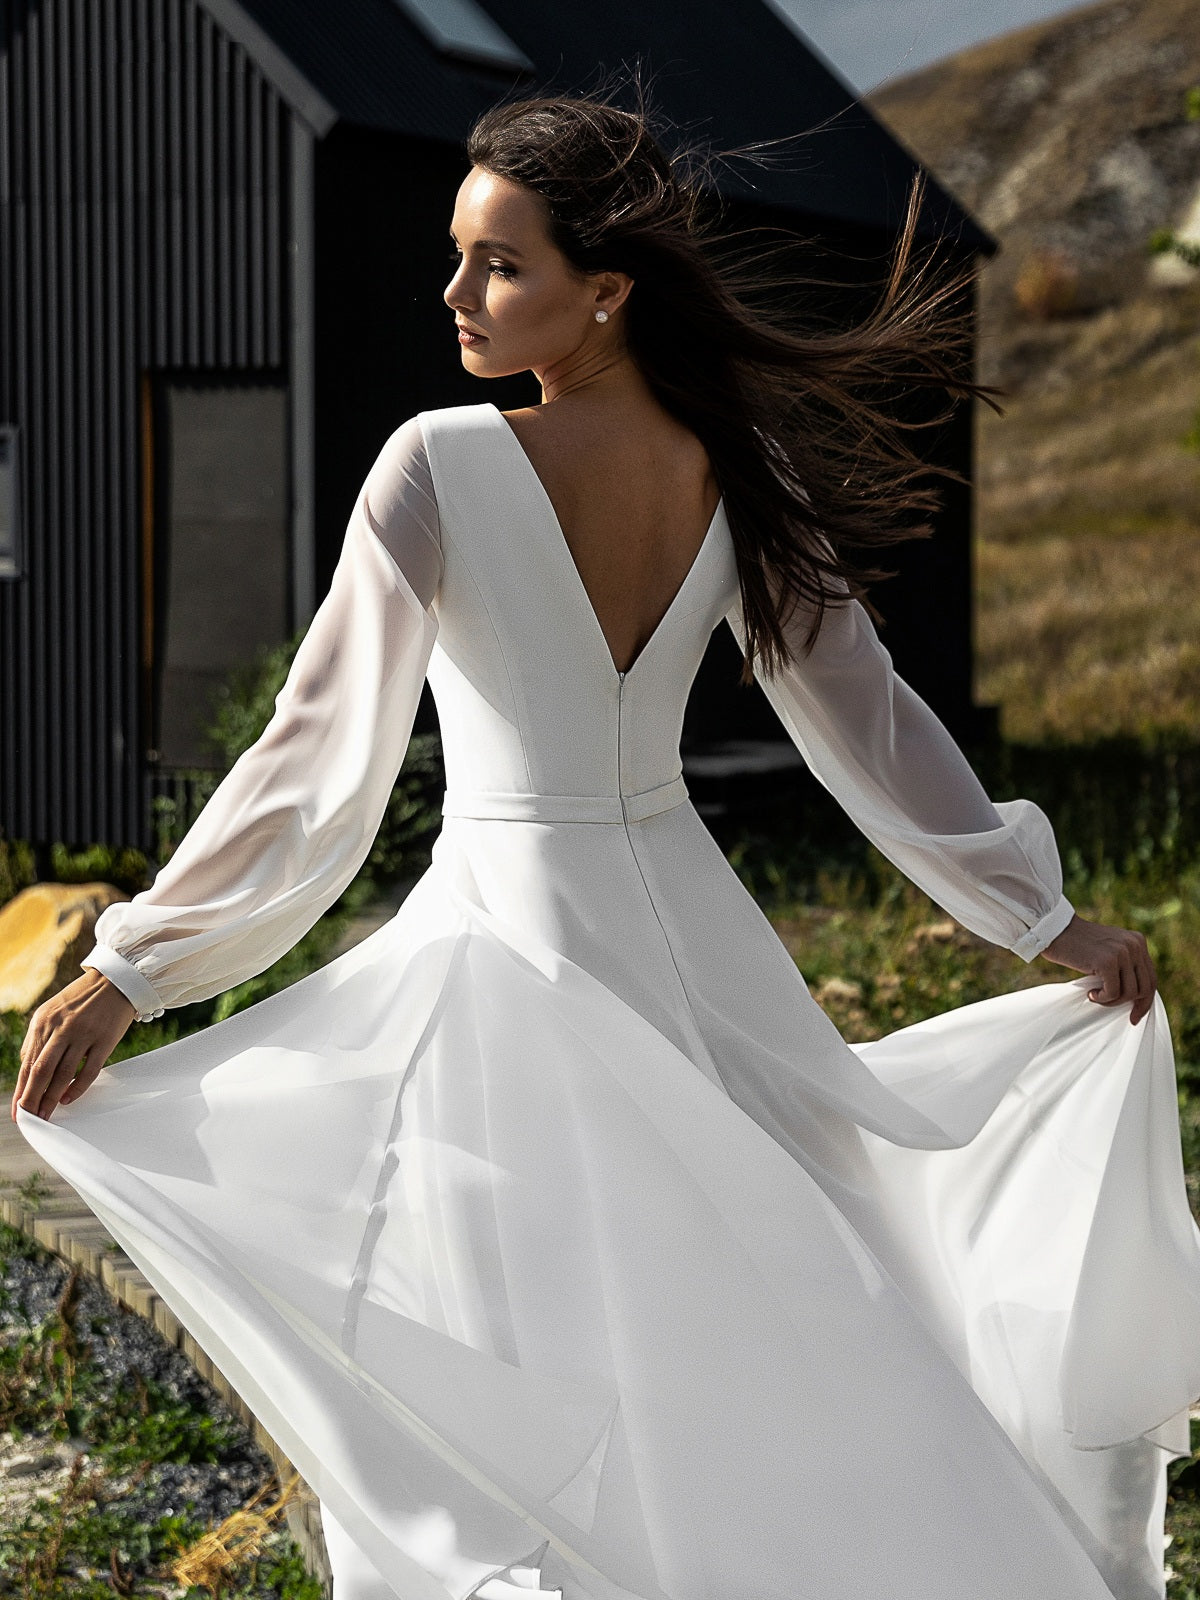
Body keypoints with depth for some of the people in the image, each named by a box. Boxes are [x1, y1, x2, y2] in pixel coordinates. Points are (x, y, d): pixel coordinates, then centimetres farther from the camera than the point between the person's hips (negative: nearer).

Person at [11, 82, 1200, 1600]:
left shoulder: (443, 466, -17)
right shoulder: (739, 473, -1)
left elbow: (321, 762, -16)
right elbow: (868, 722, 5)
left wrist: (129, 969, -10)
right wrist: (1047, 916, 17)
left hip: (511, 936, -5)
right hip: (691, 932, 5)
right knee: (748, 1335, 16)